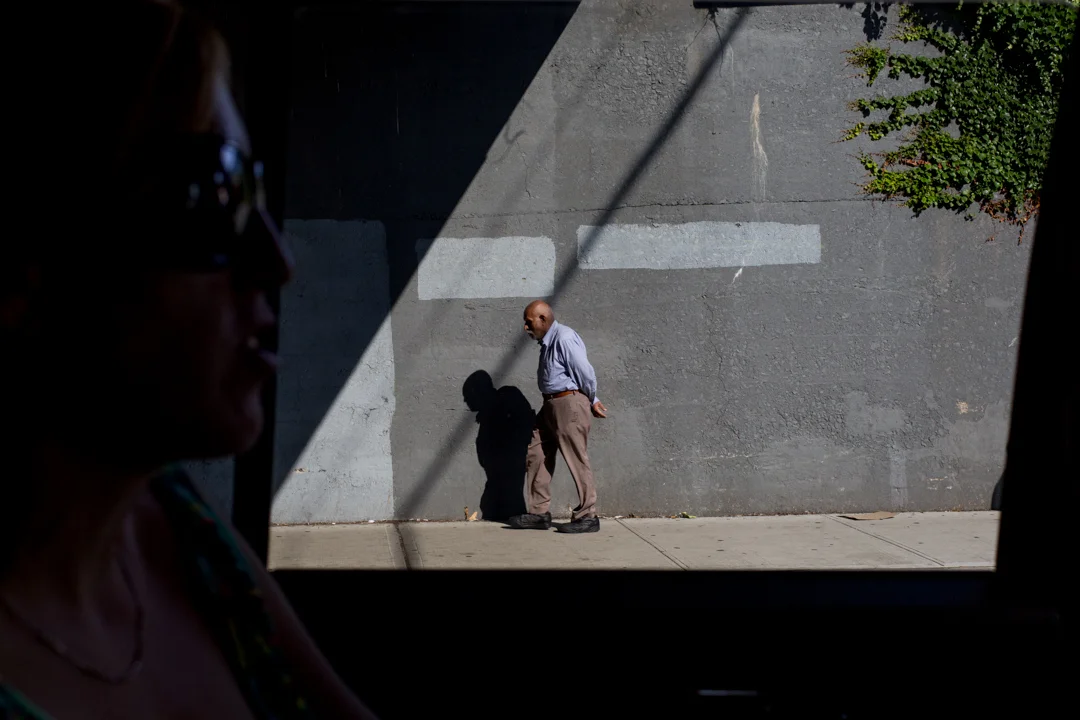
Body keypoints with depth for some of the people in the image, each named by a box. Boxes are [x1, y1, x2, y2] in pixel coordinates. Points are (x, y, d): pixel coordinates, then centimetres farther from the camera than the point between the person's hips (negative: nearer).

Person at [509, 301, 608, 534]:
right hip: (551, 405, 10)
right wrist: (592, 401, 16)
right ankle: (539, 513, 14)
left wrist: (591, 400, -1)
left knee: (577, 460, -6)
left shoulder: (564, 338, -15)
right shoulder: (547, 342, 16)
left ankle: (587, 517, 0)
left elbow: (585, 373, -15)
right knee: (536, 456, 9)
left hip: (569, 403, -10)